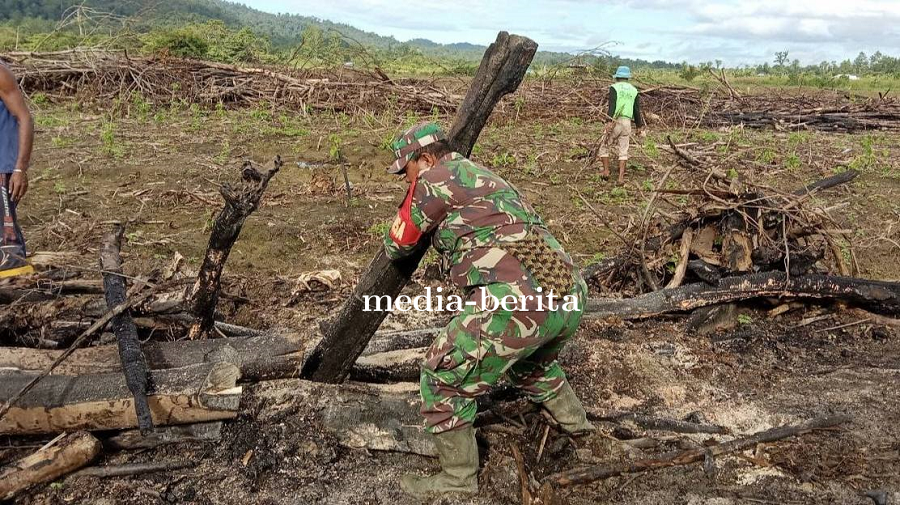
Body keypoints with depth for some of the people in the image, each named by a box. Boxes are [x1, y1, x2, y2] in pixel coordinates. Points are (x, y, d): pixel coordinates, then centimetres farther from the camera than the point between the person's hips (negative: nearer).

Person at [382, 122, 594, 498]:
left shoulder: (435, 179, 4)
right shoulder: (485, 177, 28)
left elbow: (398, 246, 15)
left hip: (519, 302, -9)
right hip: (569, 298, 9)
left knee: (442, 380, 7)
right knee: (529, 361, 38)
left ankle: (458, 481, 17)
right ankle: (573, 421, 53)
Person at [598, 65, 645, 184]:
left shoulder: (614, 88, -2)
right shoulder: (634, 90, 13)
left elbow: (612, 105, -16)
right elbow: (637, 110, 12)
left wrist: (610, 121, -25)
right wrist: (639, 126, 21)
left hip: (615, 121, -4)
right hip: (627, 122, 4)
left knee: (604, 146, 13)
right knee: (623, 151, 6)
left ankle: (606, 171, 11)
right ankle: (621, 177, 0)